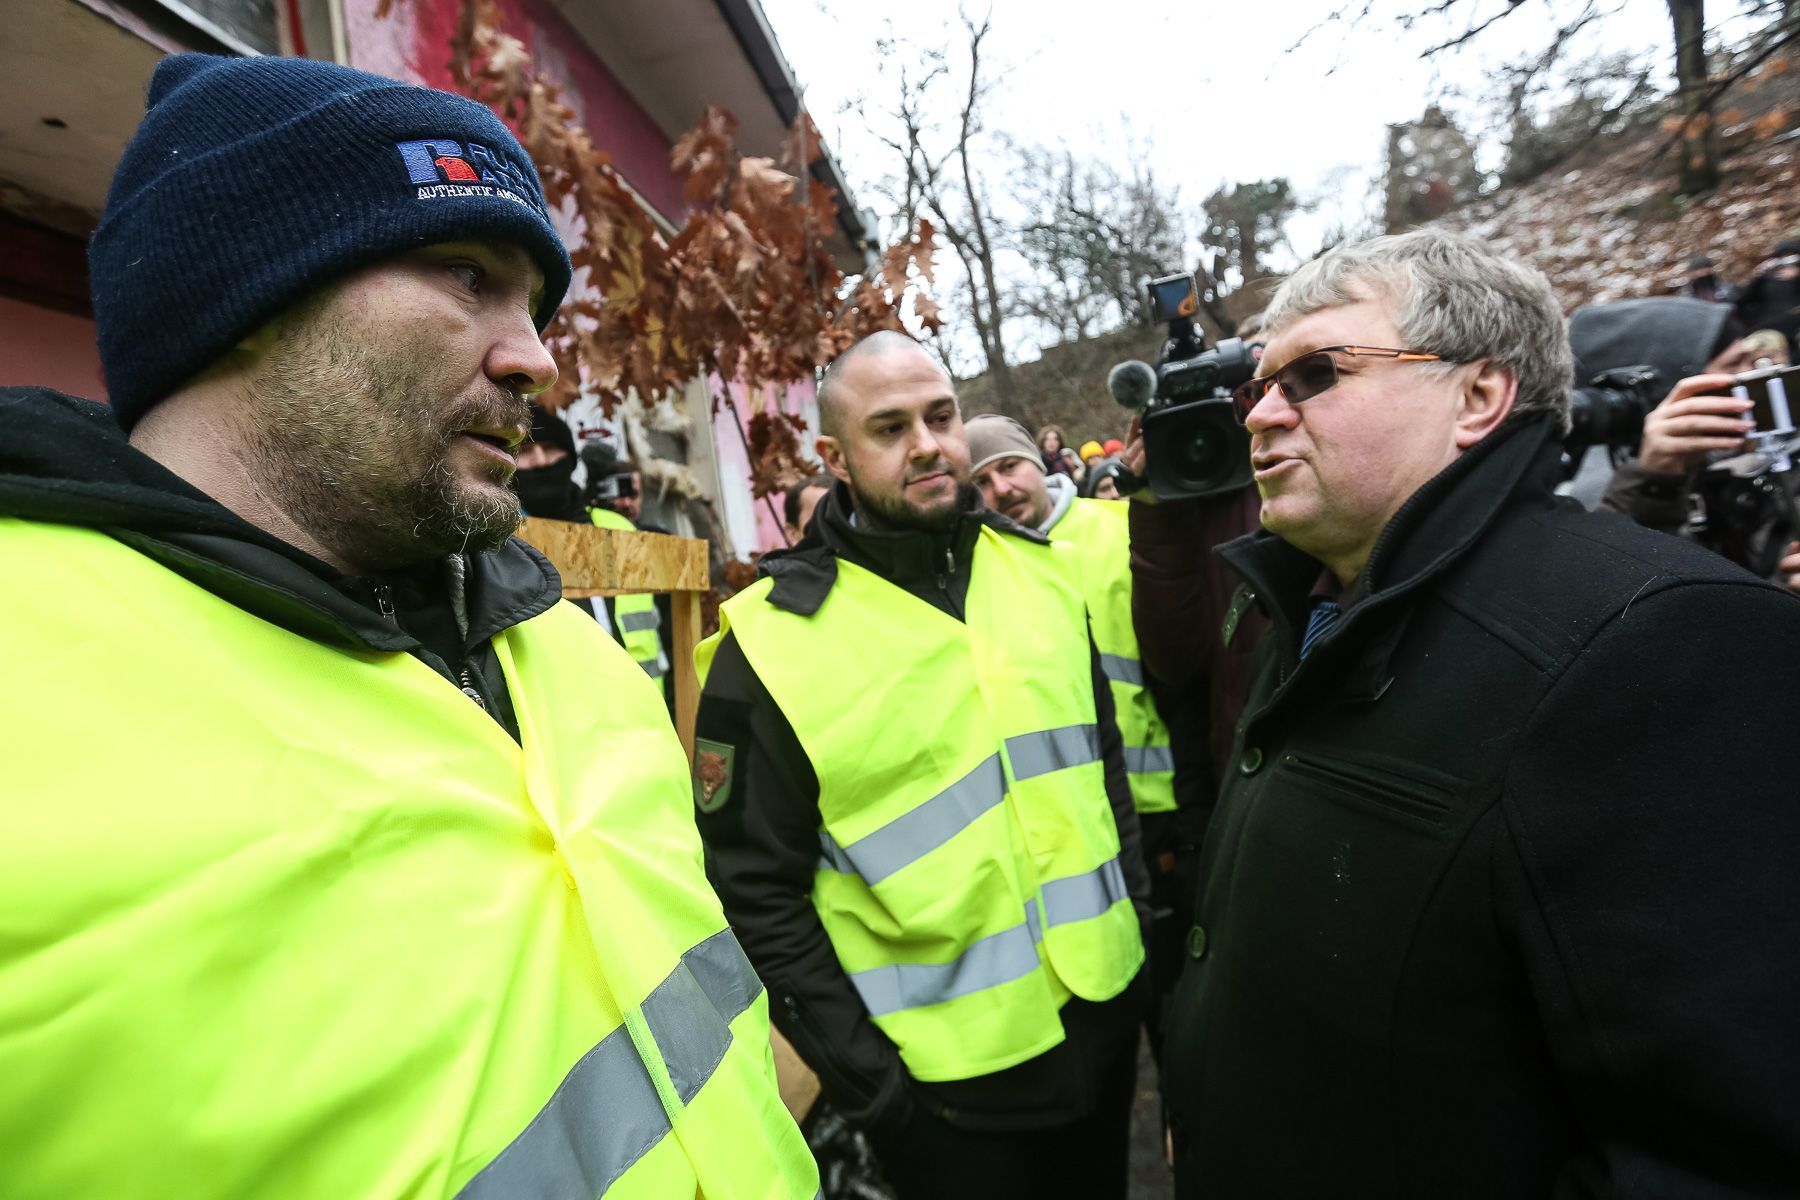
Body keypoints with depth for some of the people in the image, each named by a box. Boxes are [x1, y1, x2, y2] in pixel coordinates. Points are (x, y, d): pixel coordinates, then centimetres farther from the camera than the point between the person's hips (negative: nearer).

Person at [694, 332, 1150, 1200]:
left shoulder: (1035, 570, -1)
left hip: (1107, 1011, 5)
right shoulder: (773, 645, -17)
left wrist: (1135, 899, 9)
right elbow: (754, 888, -13)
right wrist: (855, 1066, -13)